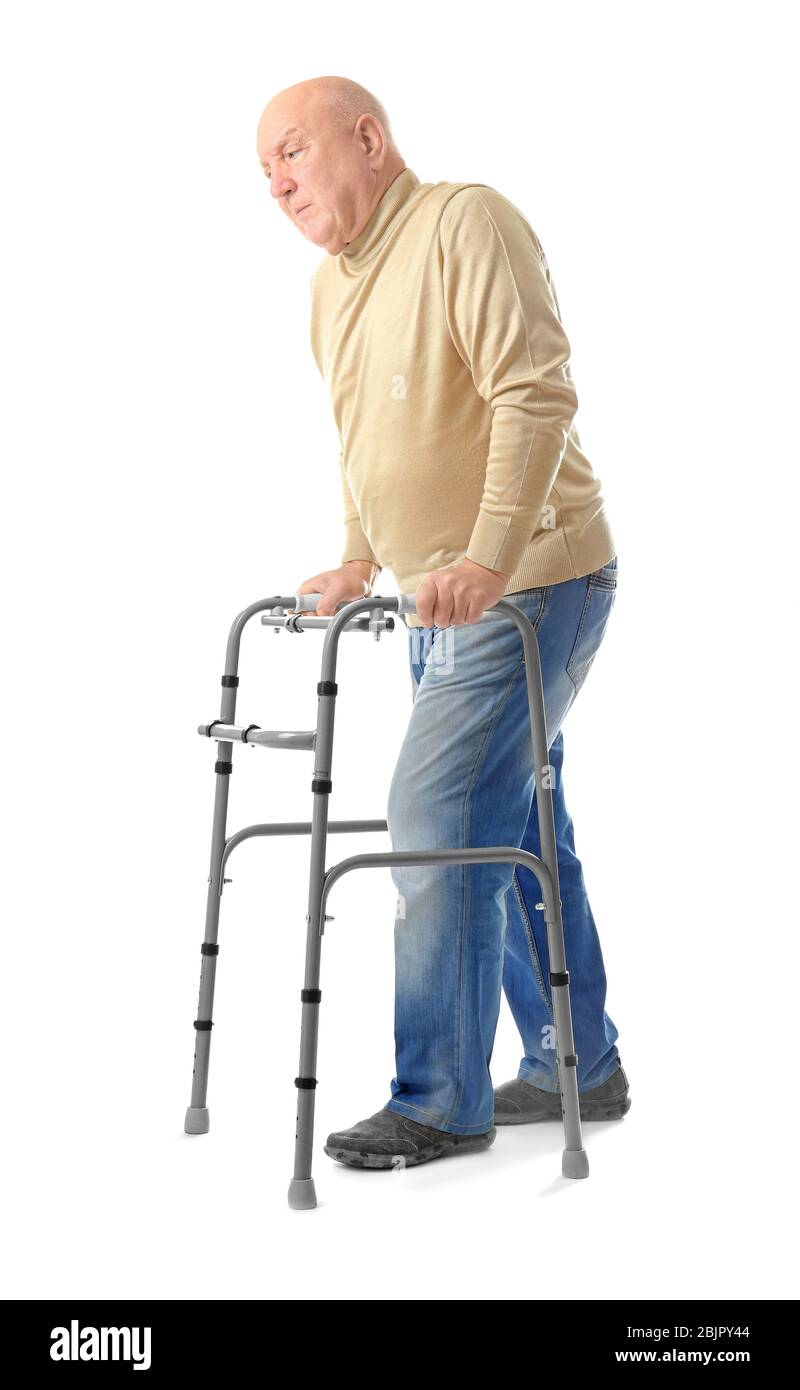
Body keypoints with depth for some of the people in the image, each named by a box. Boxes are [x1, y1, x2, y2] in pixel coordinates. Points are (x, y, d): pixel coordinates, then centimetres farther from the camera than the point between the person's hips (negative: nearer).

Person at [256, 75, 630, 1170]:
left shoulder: (467, 223, -15)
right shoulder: (330, 284, 13)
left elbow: (536, 394, -25)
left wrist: (489, 559, -32)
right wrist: (360, 561, 20)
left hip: (531, 581, -9)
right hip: (440, 599, 9)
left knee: (438, 820, -12)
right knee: (517, 828, 14)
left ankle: (441, 1103, -1)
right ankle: (577, 1070, 27)